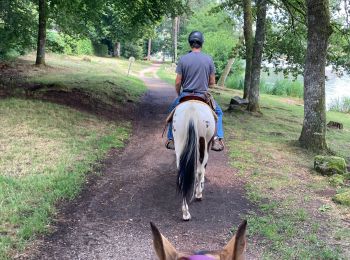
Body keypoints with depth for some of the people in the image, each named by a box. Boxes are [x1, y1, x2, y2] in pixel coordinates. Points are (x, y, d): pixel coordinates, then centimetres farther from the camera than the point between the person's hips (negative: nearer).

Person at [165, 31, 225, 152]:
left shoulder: (183, 59, -8)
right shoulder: (209, 59, -5)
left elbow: (178, 82, -5)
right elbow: (212, 82, 1)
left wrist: (179, 94, 14)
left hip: (186, 95, 0)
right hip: (204, 95, 0)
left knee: (173, 111, 27)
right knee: (218, 112, 24)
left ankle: (171, 140, 26)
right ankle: (217, 140, 11)